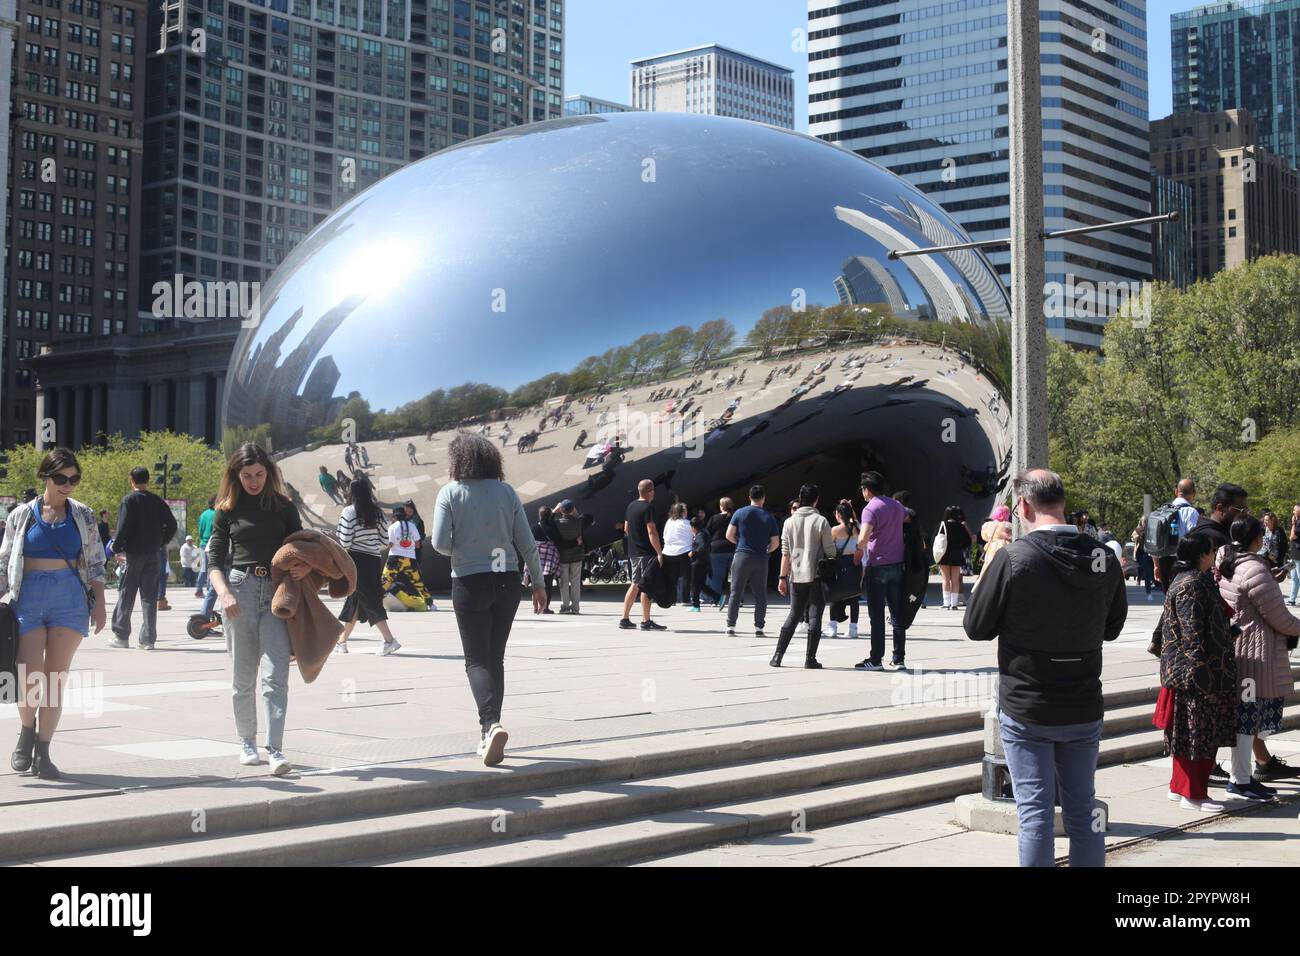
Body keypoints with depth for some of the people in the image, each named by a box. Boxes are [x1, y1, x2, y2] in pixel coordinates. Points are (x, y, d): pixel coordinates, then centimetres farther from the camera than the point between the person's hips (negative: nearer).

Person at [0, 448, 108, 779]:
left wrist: (99, 603, 3)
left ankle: (43, 751, 11)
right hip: (28, 599, -1)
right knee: (29, 677, -8)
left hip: (71, 599, 1)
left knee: (56, 678, 1)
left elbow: (95, 562, 9)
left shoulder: (83, 515, 8)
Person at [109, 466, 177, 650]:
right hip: (153, 554, 3)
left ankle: (121, 636, 10)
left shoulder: (129, 500, -7)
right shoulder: (157, 501, 5)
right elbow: (171, 524, 3)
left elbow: (123, 528, -14)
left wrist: (116, 549, -5)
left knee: (126, 594, 7)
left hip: (133, 553, -3)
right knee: (149, 596, 5)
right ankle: (148, 639, 2)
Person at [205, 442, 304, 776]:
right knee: (242, 675, 7)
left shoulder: (283, 507, 11)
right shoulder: (228, 509, 9)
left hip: (277, 592, 0)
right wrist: (223, 592, -13)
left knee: (275, 675, -11)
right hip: (239, 589, 1)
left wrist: (306, 566, -9)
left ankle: (275, 749, -15)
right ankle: (247, 743, 21)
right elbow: (214, 558, 5)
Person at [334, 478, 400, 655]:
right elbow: (385, 542, 5)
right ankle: (341, 642, 23)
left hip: (356, 560, -5)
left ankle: (389, 640, -12)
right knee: (354, 600, 15)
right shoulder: (378, 512, 5)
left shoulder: (349, 512, -9)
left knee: (369, 601, -3)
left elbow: (345, 542, -12)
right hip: (374, 560, 5)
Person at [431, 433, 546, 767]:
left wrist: (461, 549, 10)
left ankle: (491, 724, -22)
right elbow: (527, 543, 1)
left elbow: (440, 543, -12)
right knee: (496, 657, 14)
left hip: (470, 583, -3)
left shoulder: (450, 492, -5)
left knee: (477, 660, 1)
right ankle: (489, 733, 17)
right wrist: (538, 583, 9)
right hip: (506, 582, 3)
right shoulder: (506, 491, 2)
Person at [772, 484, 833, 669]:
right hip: (817, 576, -4)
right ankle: (810, 659, -2)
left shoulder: (789, 522, 3)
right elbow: (830, 550, -5)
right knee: (815, 617, 1)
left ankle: (777, 656, 9)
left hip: (796, 577, 4)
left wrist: (783, 577, 7)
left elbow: (785, 553, 3)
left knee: (794, 615, 14)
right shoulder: (821, 521, -5)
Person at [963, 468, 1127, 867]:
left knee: (1035, 811, 3)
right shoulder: (1104, 558, -3)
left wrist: (991, 561, 3)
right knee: (1083, 811, 13)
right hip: (1084, 710, 4)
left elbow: (976, 627, -8)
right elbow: (1112, 627, 10)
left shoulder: (1013, 557, -17)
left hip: (1026, 712, -4)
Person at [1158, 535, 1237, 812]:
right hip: (1198, 674, -10)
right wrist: (1204, 672, -22)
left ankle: (1179, 786, 24)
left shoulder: (1197, 580, 14)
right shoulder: (1191, 586, -19)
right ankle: (1193, 794, 4)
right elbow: (1193, 633, -22)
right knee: (1199, 734, -3)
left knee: (1189, 734, 16)